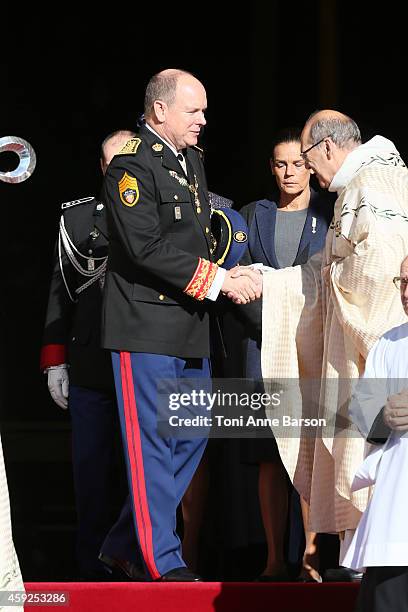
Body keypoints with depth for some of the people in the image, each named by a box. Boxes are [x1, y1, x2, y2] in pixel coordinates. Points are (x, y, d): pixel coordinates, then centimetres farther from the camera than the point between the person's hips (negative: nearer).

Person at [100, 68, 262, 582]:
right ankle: (162, 559, 5)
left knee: (193, 435, 13)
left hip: (190, 326, 9)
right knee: (152, 443, -3)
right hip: (145, 324, -9)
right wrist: (217, 280, -18)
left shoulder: (191, 159, 15)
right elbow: (147, 248, -21)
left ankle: (125, 544, 22)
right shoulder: (131, 165, -13)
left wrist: (233, 274, 3)